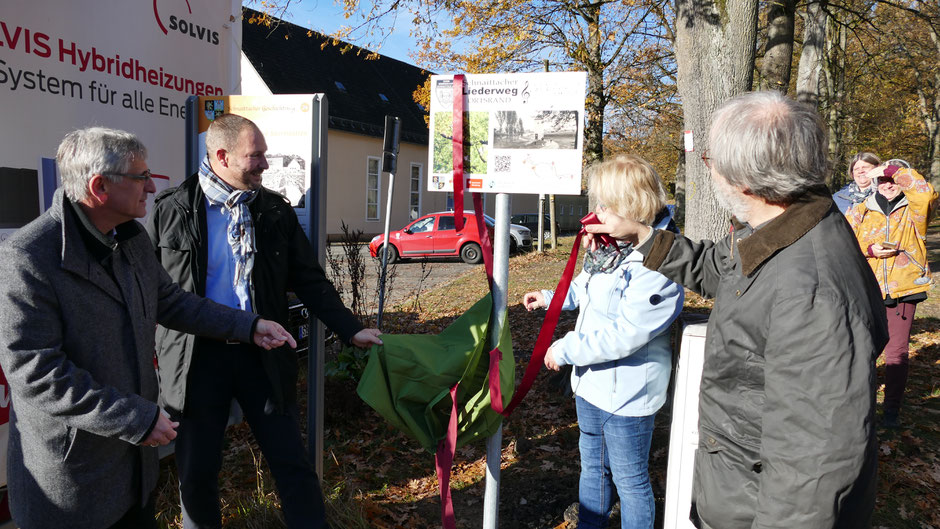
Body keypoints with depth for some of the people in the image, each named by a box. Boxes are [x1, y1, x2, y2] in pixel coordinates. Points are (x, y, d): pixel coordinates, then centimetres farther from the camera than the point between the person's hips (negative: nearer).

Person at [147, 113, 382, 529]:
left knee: (293, 465, 6)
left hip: (263, 354, 1)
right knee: (196, 472, 13)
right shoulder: (170, 210, -3)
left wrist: (351, 329, -3)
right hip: (197, 357, -1)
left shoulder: (276, 211, 3)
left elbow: (309, 280, 4)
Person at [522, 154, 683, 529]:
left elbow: (624, 334, -31)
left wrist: (566, 349, -23)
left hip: (627, 394, -9)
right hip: (592, 383, 9)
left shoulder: (659, 264, -27)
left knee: (629, 480, 11)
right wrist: (551, 298, 17)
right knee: (592, 467, 26)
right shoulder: (611, 245, 2)